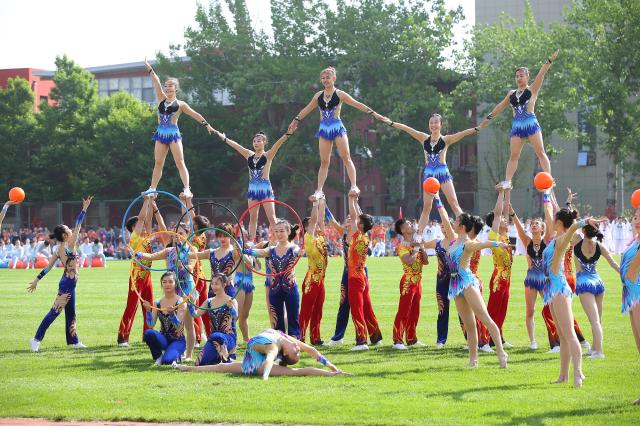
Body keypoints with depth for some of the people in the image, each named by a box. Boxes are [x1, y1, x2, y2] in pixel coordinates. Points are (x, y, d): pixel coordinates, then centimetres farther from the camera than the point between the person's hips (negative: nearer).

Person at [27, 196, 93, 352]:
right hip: (68, 284, -9)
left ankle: (73, 341, 21)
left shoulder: (59, 250, 6)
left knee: (71, 313, 14)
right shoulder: (69, 246, -16)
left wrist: (37, 279, 12)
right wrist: (84, 209, -15)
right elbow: (78, 226, -17)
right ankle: (37, 339, -3)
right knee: (54, 312, -6)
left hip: (68, 283, 9)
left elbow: (48, 267, 7)